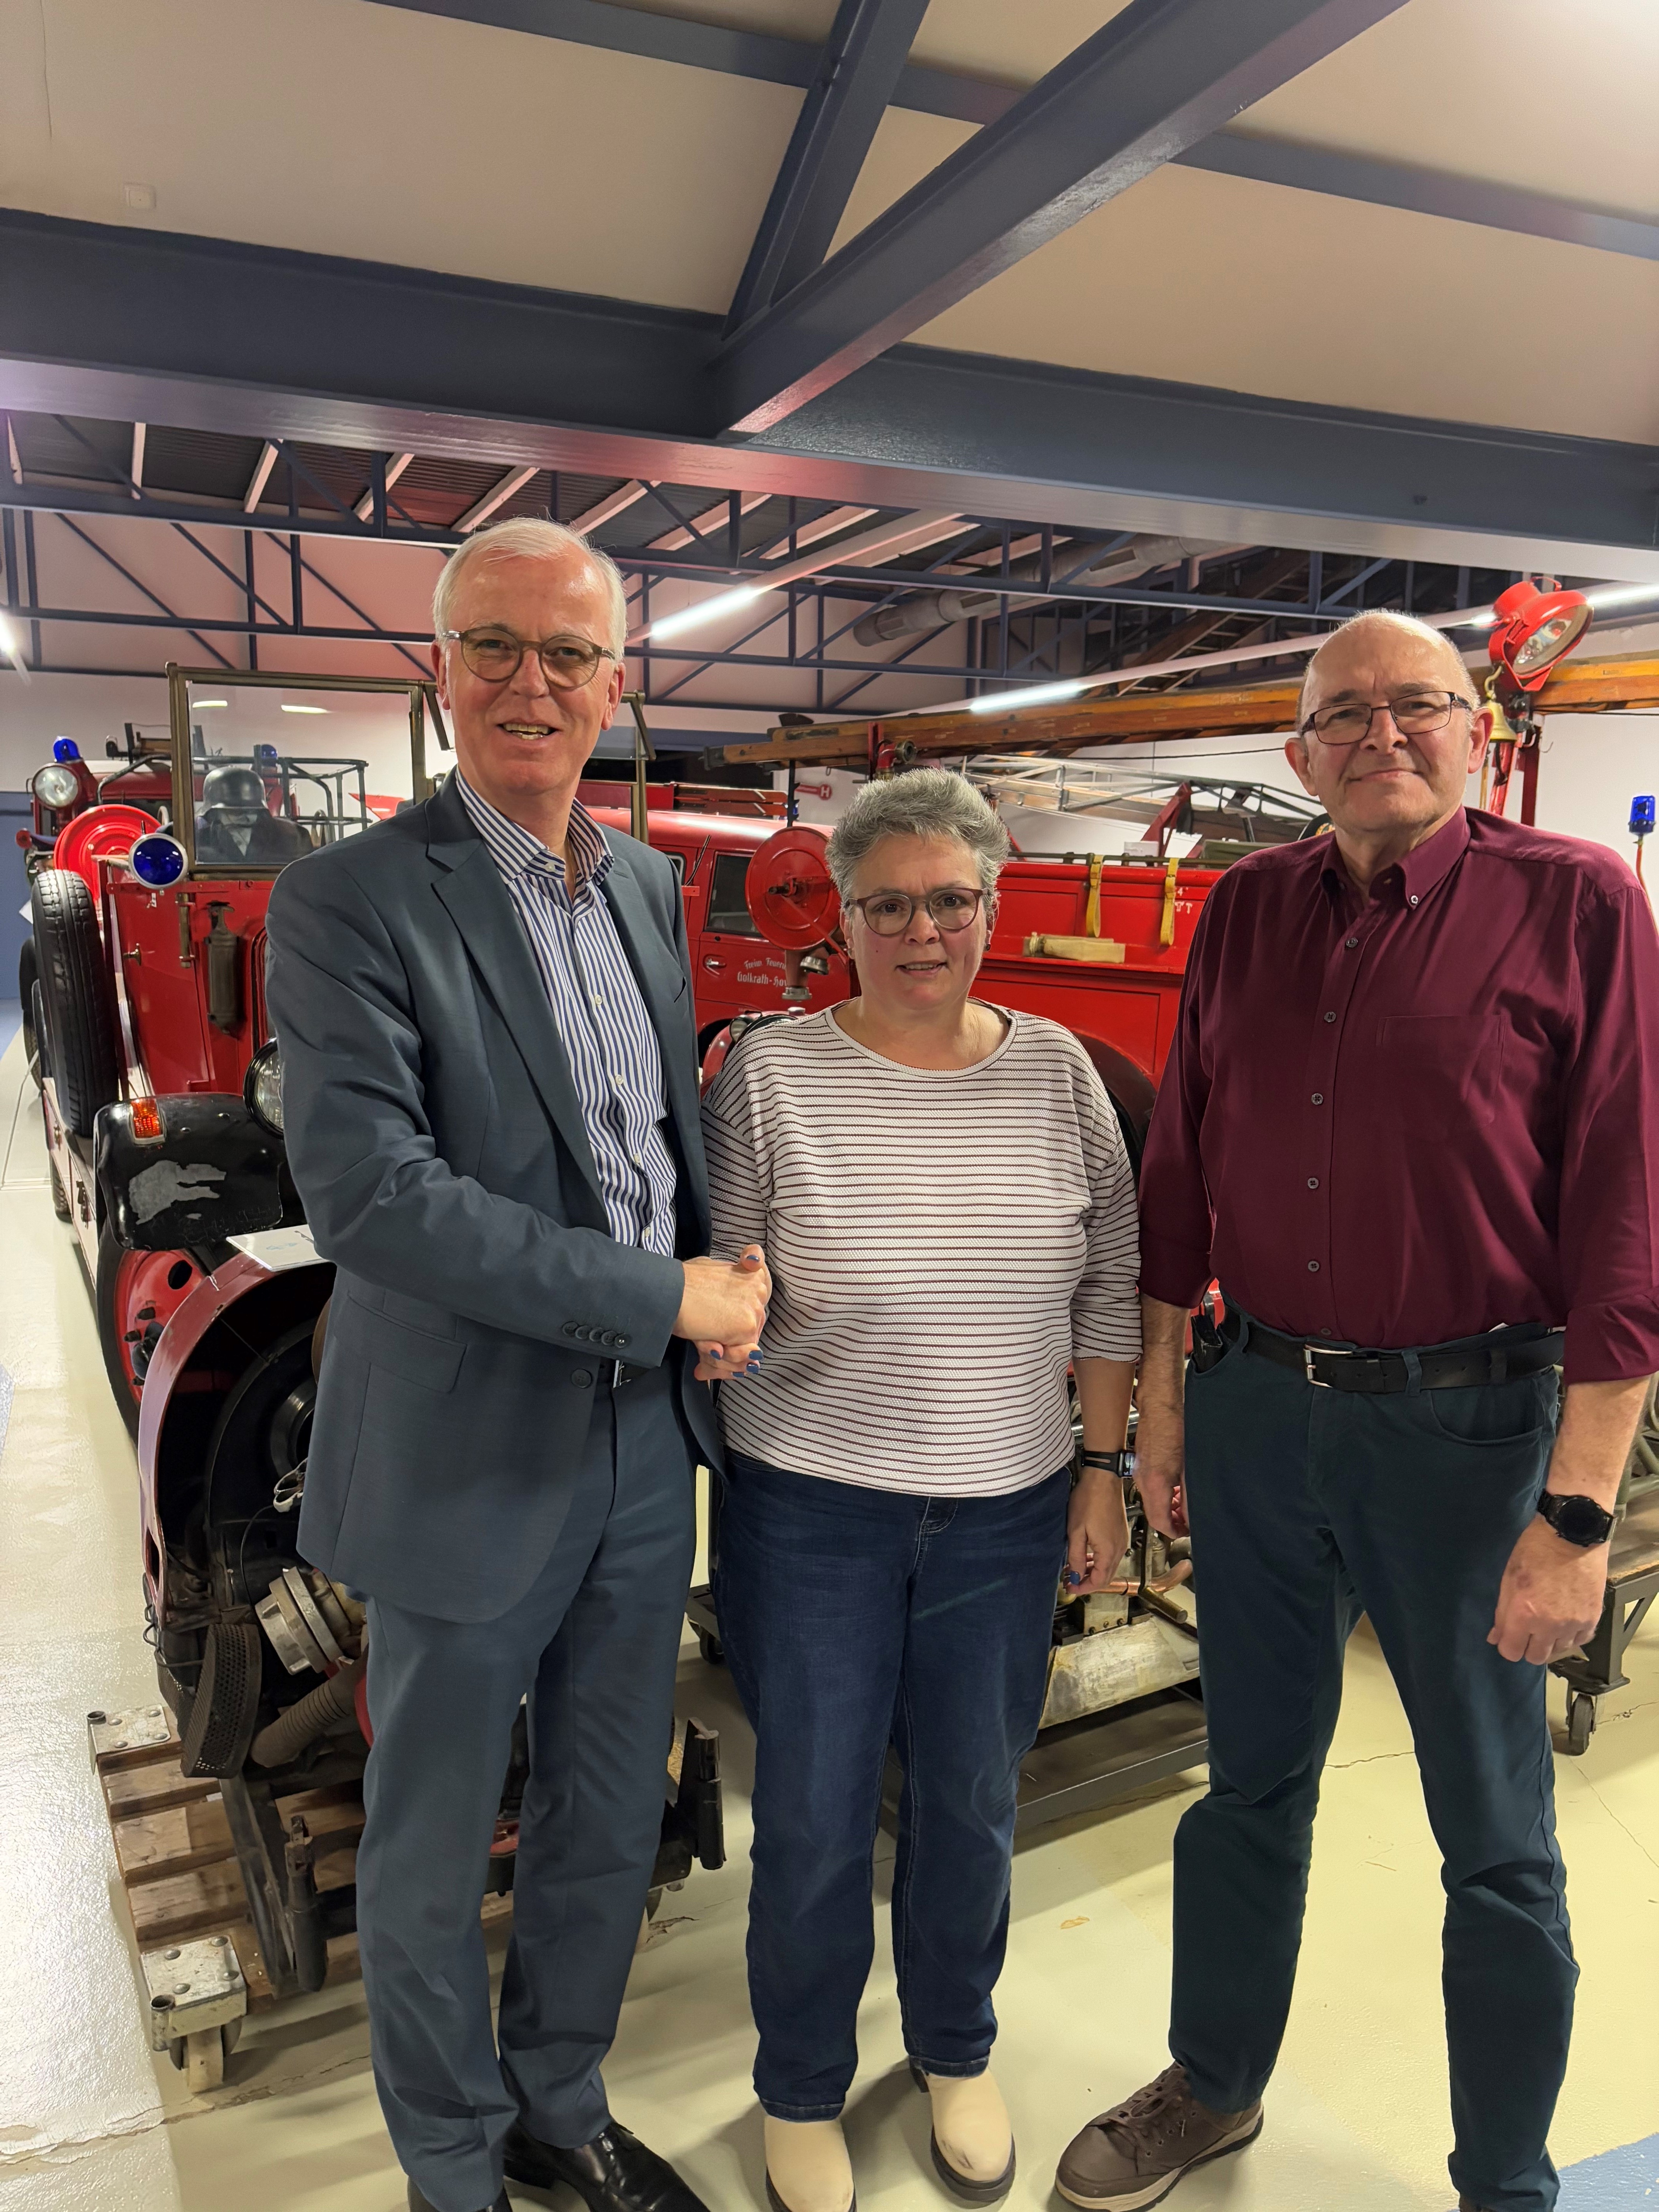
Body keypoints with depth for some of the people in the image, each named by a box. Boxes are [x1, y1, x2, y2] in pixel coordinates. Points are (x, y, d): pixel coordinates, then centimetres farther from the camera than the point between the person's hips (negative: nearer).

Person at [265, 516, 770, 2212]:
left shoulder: (648, 887, 7)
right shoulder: (348, 902, -14)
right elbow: (366, 1189, -23)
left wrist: (726, 1274, 2)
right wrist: (666, 1298, -21)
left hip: (644, 1440, 6)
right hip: (468, 1460, -6)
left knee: (610, 1822, 21)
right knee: (432, 1851, 15)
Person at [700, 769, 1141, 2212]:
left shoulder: (1057, 1072, -1)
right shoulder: (770, 1074, -9)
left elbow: (1111, 1286, 4)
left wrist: (1103, 1470, 3)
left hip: (1007, 1514, 3)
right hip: (811, 1511, -2)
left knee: (971, 1806, 18)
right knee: (813, 1822, 10)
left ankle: (957, 2053, 46)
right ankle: (803, 2094, 38)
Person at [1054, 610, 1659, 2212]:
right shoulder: (1247, 909, 5)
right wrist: (1160, 1400, 10)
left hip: (1464, 1424, -3)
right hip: (1256, 1405, 4)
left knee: (1495, 1837, 14)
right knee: (1252, 1778, 21)